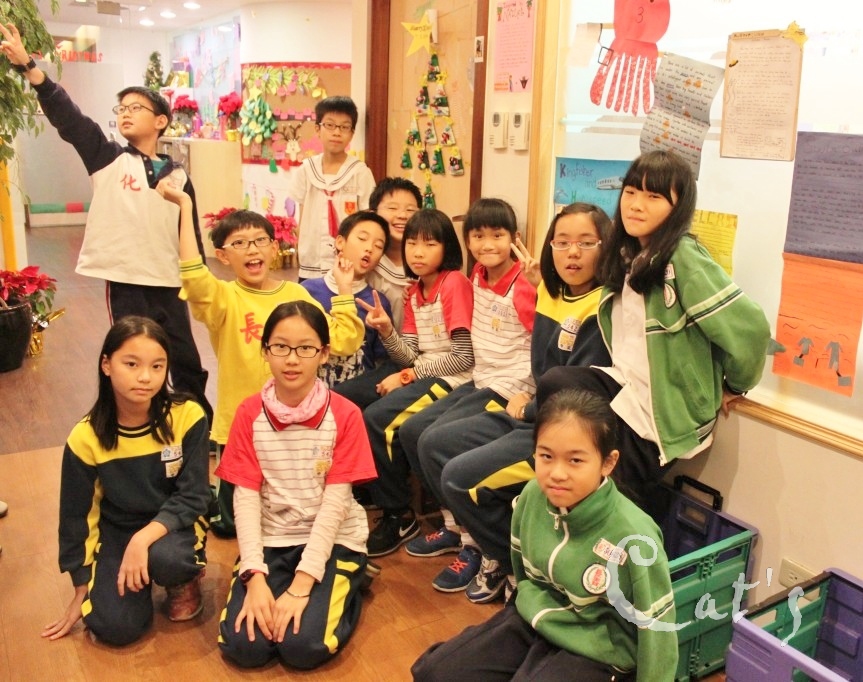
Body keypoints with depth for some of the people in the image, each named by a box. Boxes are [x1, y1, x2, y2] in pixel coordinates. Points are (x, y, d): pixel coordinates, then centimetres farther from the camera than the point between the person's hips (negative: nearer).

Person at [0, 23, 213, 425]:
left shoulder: (176, 176, 7)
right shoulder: (107, 159, 3)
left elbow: (191, 234, 10)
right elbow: (66, 116, -9)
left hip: (169, 282, 2)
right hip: (125, 281, -2)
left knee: (186, 359, 11)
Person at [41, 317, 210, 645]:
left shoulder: (187, 417, -18)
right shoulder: (86, 438, -14)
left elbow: (193, 496, -15)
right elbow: (76, 517, -2)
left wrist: (144, 538, -30)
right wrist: (82, 590, 6)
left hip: (175, 524, -1)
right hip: (116, 532, 2)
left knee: (164, 556, -35)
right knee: (114, 626, -18)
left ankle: (186, 578, 2)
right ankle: (141, 578, 15)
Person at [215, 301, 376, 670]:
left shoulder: (344, 415, -10)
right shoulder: (249, 413, -3)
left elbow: (335, 502, -13)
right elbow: (246, 498, -7)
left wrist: (302, 583, -20)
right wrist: (255, 577, -18)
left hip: (332, 541, -2)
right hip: (270, 541, 2)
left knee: (304, 646, -21)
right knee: (243, 645, -17)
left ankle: (347, 586, 8)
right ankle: (270, 589, 12)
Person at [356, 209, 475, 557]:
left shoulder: (455, 283, -11)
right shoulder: (414, 293, 11)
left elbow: (465, 357, -15)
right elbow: (411, 356, 4)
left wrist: (407, 376, -12)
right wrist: (386, 330, -13)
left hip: (453, 380, -7)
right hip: (423, 377, 8)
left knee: (377, 419, -22)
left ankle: (399, 516, -3)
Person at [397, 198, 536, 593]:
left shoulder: (523, 288, -15)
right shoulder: (478, 276, 8)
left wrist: (520, 395, -20)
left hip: (510, 390, -9)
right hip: (479, 381, 9)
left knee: (435, 441, -20)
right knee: (411, 430, 1)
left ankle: (474, 543, -6)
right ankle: (454, 526, 11)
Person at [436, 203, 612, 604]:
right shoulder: (553, 295, 8)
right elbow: (543, 371, 10)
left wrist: (527, 408, -4)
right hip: (534, 414, 9)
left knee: (460, 477, -18)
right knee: (433, 445, 6)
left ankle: (519, 566, 6)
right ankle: (494, 549, 11)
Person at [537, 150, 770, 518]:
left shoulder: (683, 258, -18)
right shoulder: (626, 255, 8)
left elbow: (749, 328, -21)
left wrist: (734, 386, -5)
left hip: (663, 409, -6)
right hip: (624, 385, 7)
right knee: (553, 384, -18)